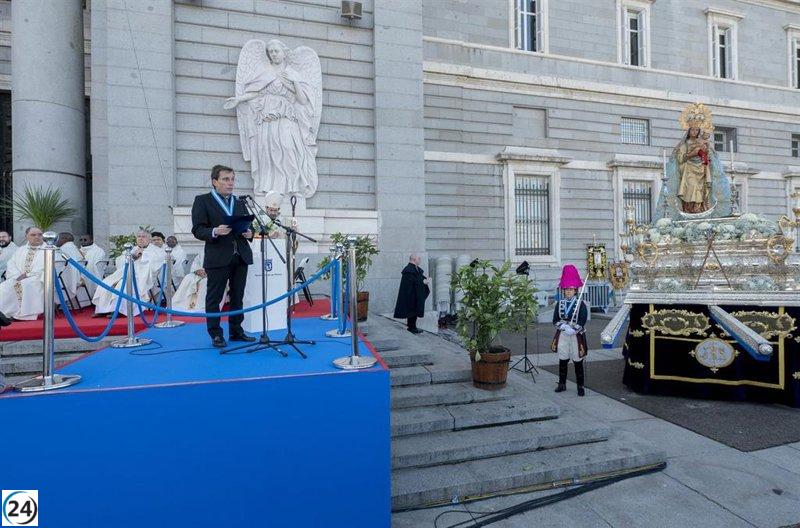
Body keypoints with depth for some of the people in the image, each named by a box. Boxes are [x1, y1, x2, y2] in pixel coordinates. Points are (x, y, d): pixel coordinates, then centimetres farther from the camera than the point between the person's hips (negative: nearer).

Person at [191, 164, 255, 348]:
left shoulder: (240, 202, 17)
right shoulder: (202, 201, 1)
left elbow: (248, 225, 20)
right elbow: (197, 230, -5)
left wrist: (249, 233, -3)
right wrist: (214, 232, -23)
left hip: (241, 256, 5)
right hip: (218, 257, -5)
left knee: (237, 296, 11)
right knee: (214, 298, 3)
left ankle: (236, 331, 21)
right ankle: (215, 334, 13)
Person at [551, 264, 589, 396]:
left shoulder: (581, 304, -5)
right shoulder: (560, 304, 4)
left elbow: (582, 322, -12)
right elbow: (555, 321, -1)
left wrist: (572, 329, -22)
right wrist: (565, 327, -18)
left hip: (576, 336, -3)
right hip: (562, 336, 3)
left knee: (578, 362, 4)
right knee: (562, 361, 10)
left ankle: (580, 386, 15)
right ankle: (562, 384, 22)